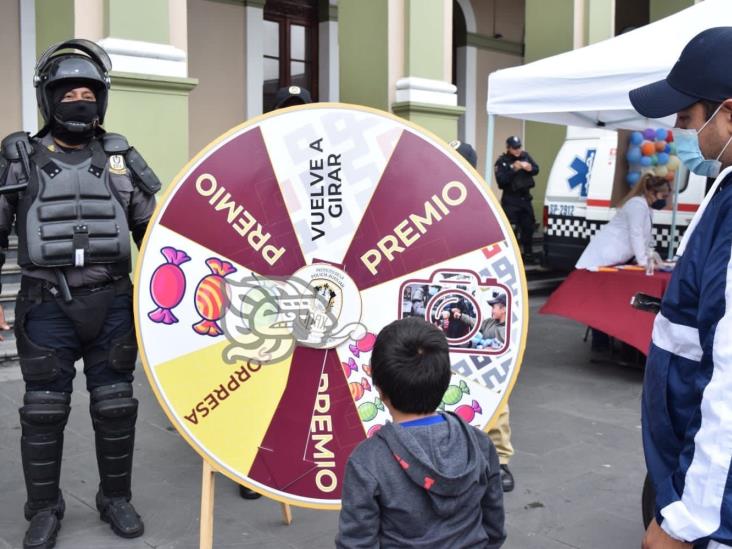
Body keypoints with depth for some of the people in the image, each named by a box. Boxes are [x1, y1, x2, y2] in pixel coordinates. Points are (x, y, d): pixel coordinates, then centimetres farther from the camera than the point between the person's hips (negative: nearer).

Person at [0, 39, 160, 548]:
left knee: (115, 407, 8)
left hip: (113, 305, 1)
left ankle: (116, 498, 26)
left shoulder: (120, 157, 6)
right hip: (47, 308, -1)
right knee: (44, 412, 6)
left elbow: (156, 230, 9)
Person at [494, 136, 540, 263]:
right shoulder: (502, 161, -11)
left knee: (528, 227, 14)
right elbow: (500, 180, -21)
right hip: (510, 199, -6)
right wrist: (513, 169, -29)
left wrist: (530, 168, -17)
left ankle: (528, 254, 27)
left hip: (525, 197, 6)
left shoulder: (526, 156, 4)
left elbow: (536, 170, 5)